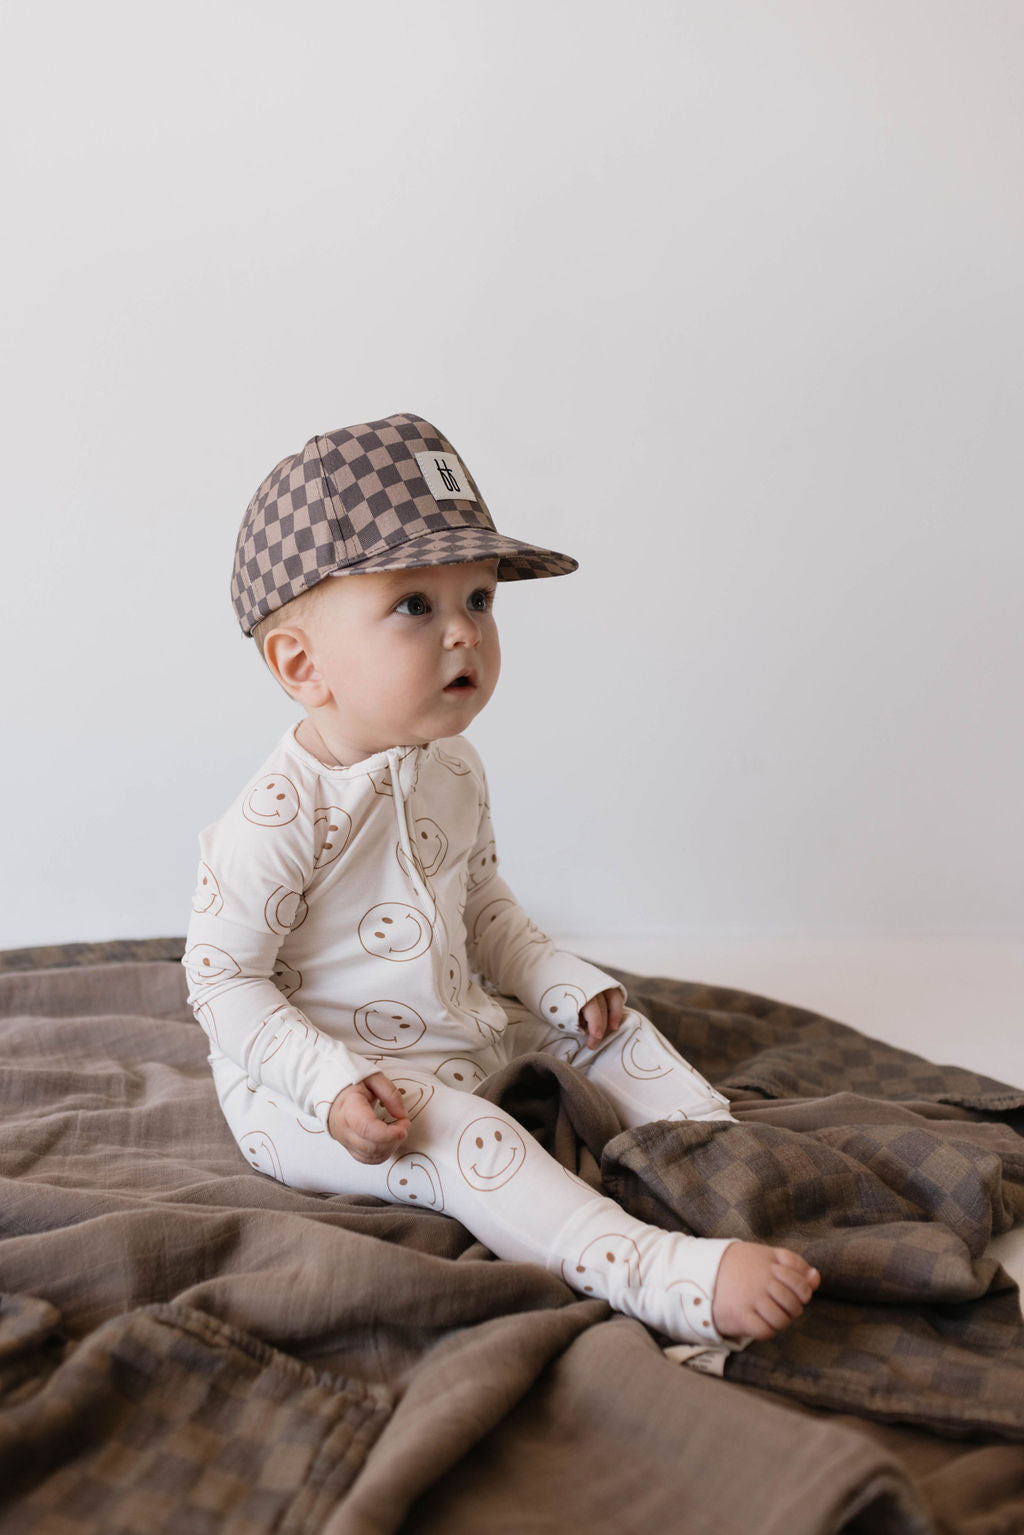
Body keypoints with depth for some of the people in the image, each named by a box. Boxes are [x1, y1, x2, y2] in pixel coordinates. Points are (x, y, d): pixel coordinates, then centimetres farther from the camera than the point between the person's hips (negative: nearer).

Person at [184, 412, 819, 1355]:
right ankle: (661, 1276, -40)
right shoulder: (279, 818, -26)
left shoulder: (453, 769, 0)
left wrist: (560, 982, 3)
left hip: (458, 1030, 9)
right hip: (313, 1078, -8)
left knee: (602, 1021, 9)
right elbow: (223, 982, -21)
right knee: (459, 1138, -32)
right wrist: (333, 1085, -30)